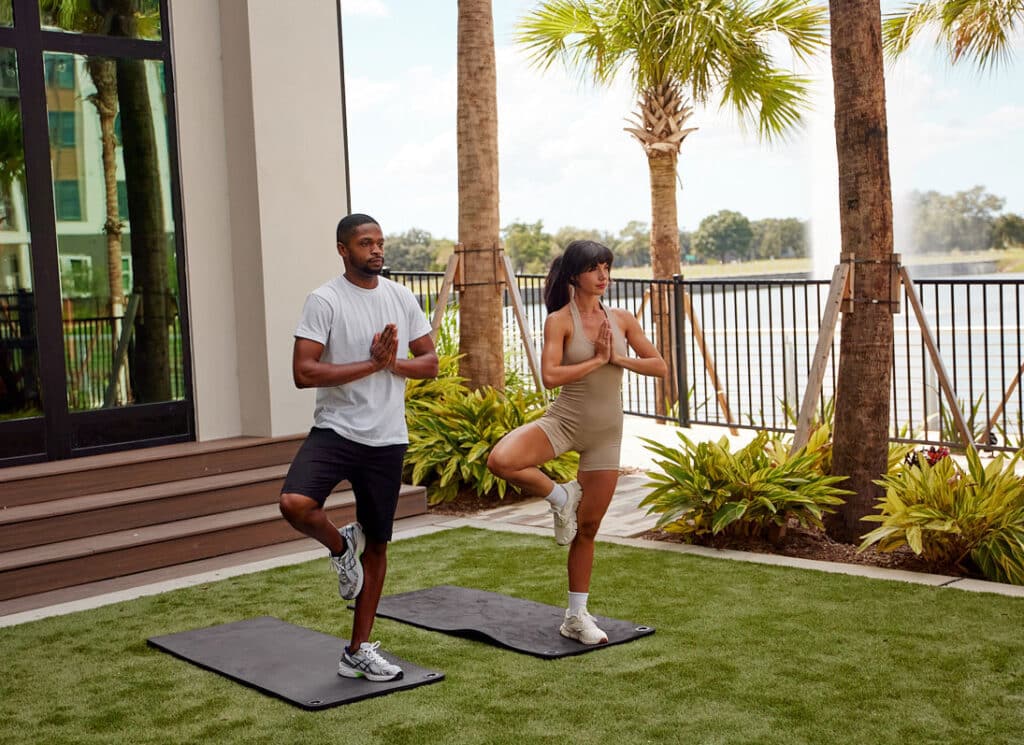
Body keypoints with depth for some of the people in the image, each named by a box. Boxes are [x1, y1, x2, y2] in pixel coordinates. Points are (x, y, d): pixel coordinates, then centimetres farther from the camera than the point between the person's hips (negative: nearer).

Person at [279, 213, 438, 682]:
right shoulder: (324, 301, -8)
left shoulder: (401, 298, 8)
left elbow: (430, 362, 8)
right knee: (295, 504, -30)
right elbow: (303, 373, -16)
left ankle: (358, 651, 23)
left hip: (387, 439, 4)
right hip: (336, 429, -4)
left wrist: (392, 364, -12)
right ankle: (340, 547, 5)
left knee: (377, 544, 9)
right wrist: (371, 365, -18)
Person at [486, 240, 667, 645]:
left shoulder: (622, 319, 4)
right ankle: (560, 497, -3)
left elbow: (659, 366, 4)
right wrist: (597, 360, -16)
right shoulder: (559, 320, -9)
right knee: (500, 461, -32)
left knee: (588, 528, 9)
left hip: (606, 432, 3)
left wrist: (619, 358, -11)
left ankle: (576, 617, 23)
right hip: (564, 421, -3)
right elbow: (550, 376, -20)